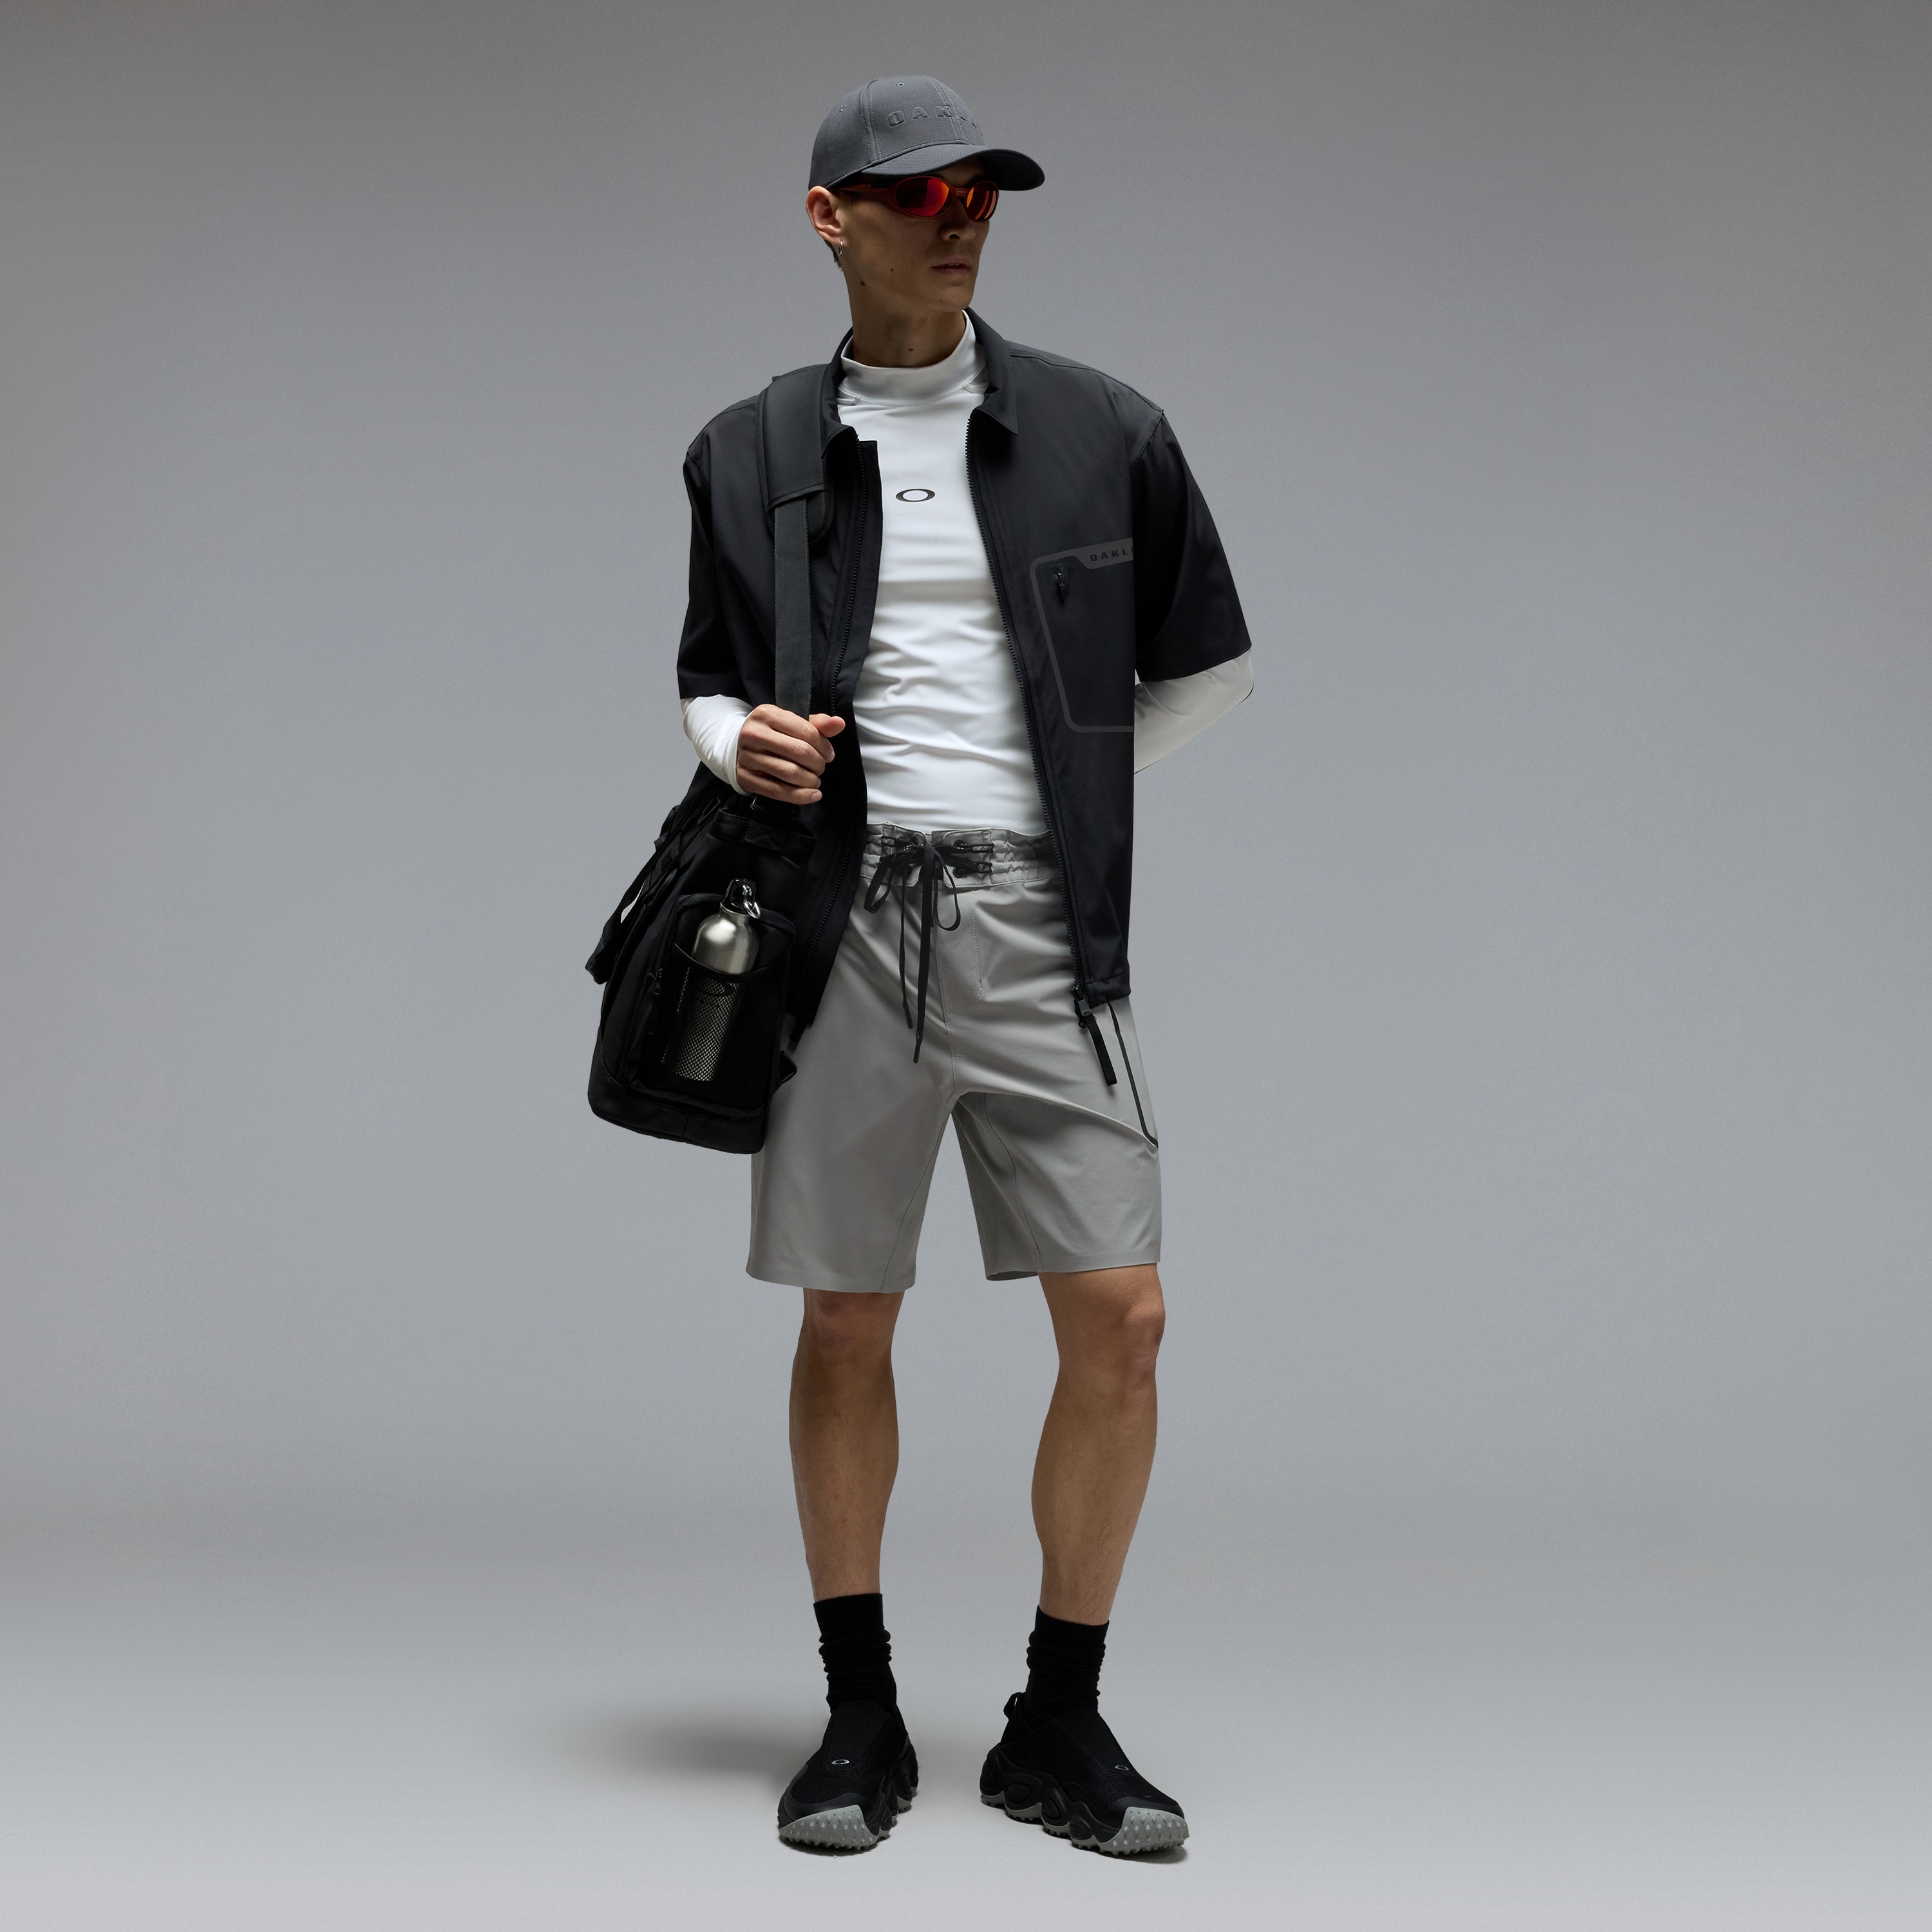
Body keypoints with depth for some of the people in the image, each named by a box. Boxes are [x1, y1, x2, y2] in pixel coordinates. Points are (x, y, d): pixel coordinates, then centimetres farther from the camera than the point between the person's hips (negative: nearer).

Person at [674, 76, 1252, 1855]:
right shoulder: (749, 455, 7)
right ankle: (861, 1720, 20)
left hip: (1040, 924, 0)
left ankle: (1060, 1727, 11)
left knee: (1120, 1318, -5)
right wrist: (742, 744, -5)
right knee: (845, 1325, 5)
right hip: (844, 922, 0)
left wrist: (1059, 794, 11)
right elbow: (708, 675, 17)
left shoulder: (1103, 432, 5)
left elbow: (1207, 670, 15)